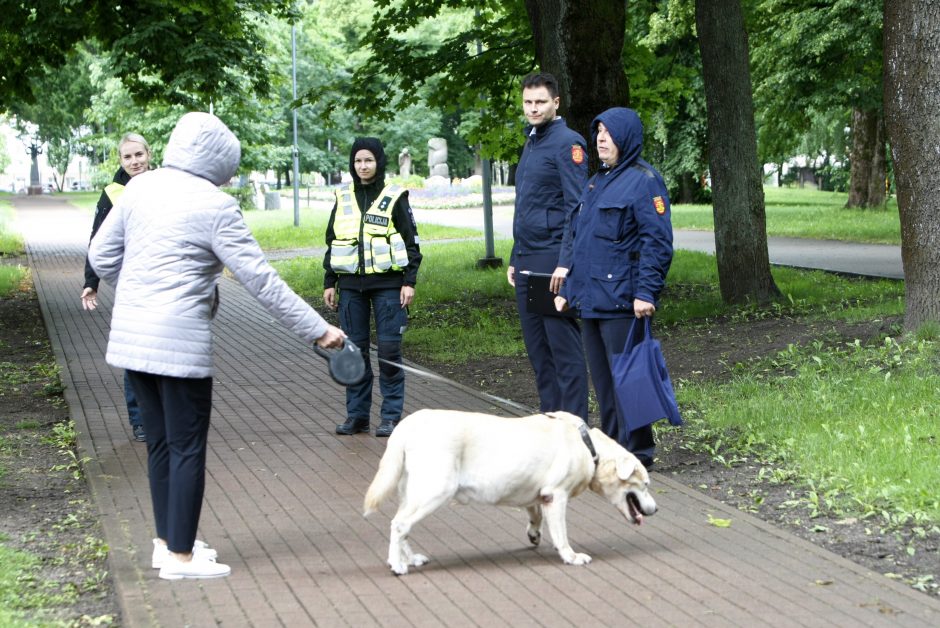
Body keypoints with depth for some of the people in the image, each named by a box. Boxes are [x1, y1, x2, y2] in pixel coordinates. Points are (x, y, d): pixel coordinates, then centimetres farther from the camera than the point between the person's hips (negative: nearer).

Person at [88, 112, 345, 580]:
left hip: (131, 338, 7)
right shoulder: (214, 206, -12)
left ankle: (167, 541, 28)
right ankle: (180, 556, 8)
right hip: (180, 343, -7)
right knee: (187, 449, 3)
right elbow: (260, 280, -12)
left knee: (161, 443, 18)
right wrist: (317, 330, -7)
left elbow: (101, 255, 12)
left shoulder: (140, 187, 6)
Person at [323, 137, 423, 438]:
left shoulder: (394, 197, 1)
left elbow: (410, 241, 1)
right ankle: (357, 413, 12)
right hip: (351, 285, 4)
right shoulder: (343, 199, 11)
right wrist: (329, 283, 12)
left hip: (387, 283, -4)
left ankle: (391, 416, 2)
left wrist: (409, 282, -5)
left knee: (389, 348, -5)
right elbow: (332, 242, 17)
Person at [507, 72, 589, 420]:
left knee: (563, 345, -6)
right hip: (527, 261, 9)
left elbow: (576, 207, -15)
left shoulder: (567, 143, -8)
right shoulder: (530, 144, 19)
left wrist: (566, 262, -21)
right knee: (537, 346, 11)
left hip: (553, 260, -9)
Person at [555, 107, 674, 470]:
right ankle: (611, 444, 21)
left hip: (621, 302, -9)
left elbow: (657, 241, -15)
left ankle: (637, 450, 3)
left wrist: (646, 293, -21)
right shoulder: (596, 182, 18)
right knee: (602, 378, 13)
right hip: (590, 300, 9)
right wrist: (569, 288, 19)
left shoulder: (643, 181, -9)